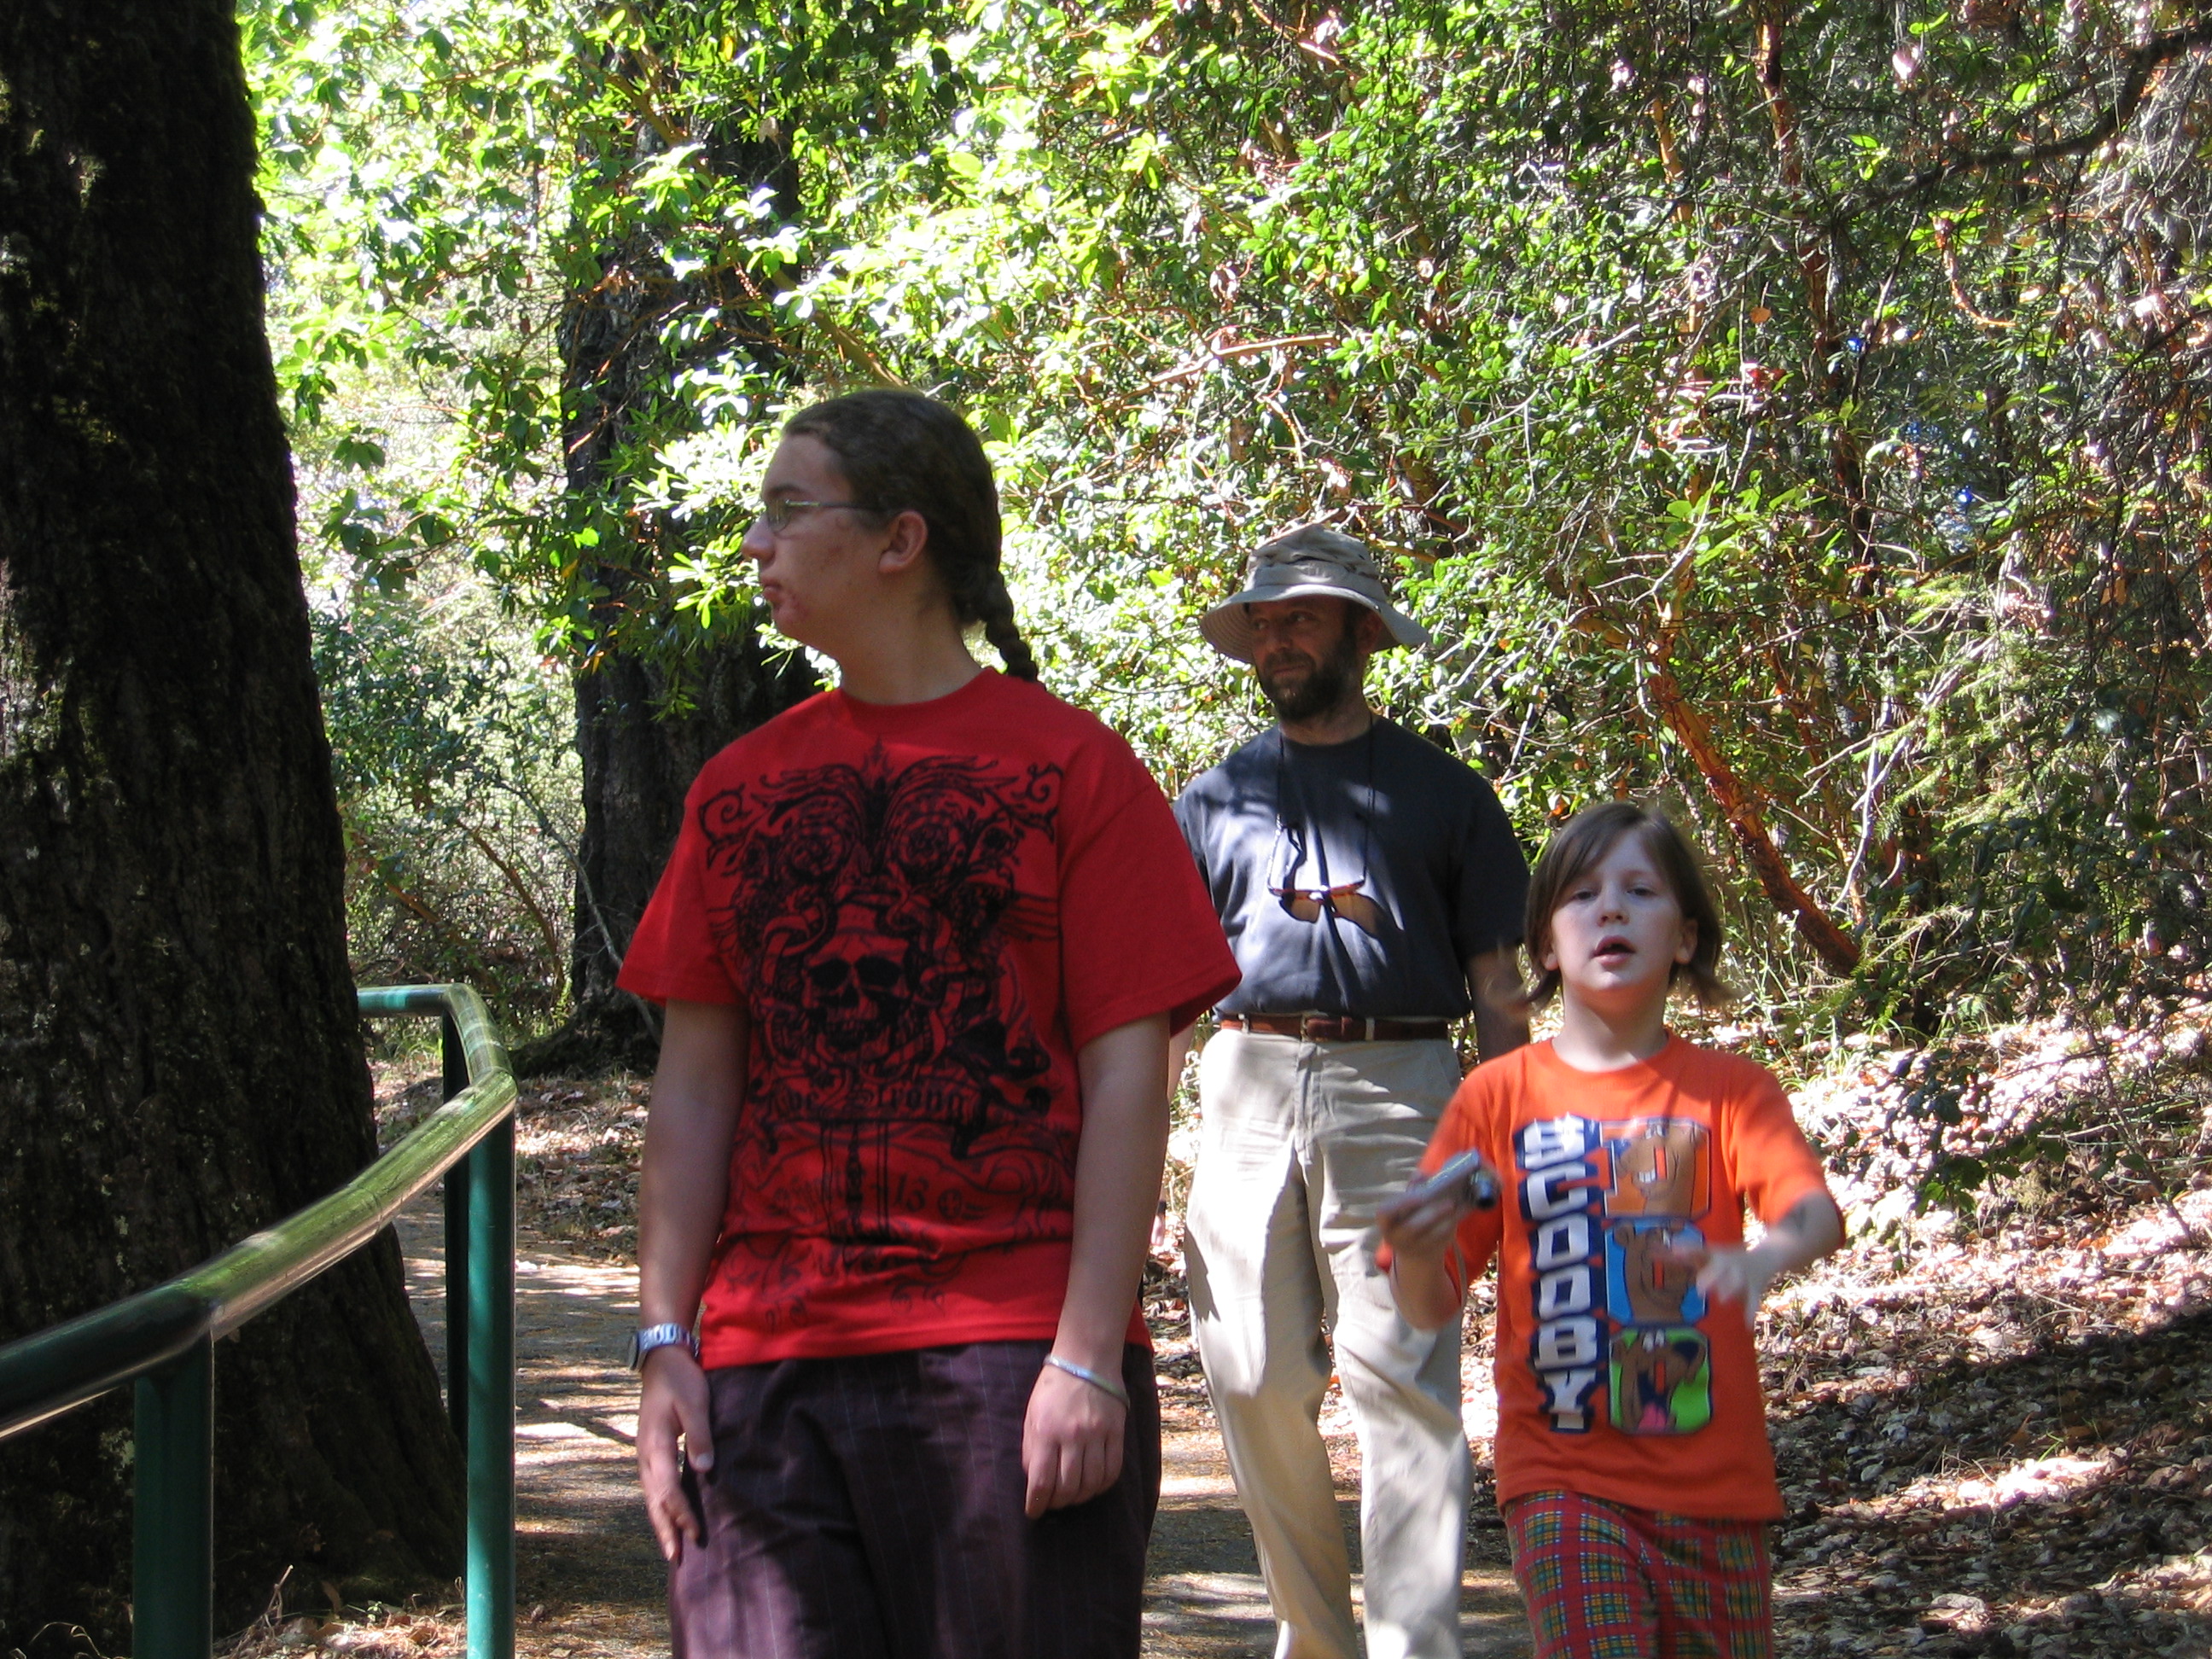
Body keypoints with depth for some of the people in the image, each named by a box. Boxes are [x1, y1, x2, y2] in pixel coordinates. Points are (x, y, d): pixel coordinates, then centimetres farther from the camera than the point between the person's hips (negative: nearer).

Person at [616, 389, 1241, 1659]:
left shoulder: (1070, 766, 1)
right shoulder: (741, 787, 13)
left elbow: (1127, 1077, -4)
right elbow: (696, 1080, 12)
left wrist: (1090, 1355, -11)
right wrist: (667, 1340, 4)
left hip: (1011, 1357, -3)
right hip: (764, 1364, 4)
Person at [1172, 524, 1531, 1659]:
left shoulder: (1442, 791, 11)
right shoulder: (1215, 800, 16)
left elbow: (1496, 993, 8)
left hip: (1397, 1094, -3)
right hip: (1248, 1090, 3)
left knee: (1401, 1379, -11)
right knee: (1255, 1382, 3)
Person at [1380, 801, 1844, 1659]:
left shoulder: (1728, 1088, 4)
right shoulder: (1498, 1096, 3)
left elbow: (1816, 1212, -14)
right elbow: (1431, 1309, 3)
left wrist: (1765, 1257, -36)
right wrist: (1415, 1258, -21)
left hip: (1713, 1481, 1)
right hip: (1566, 1479, -1)